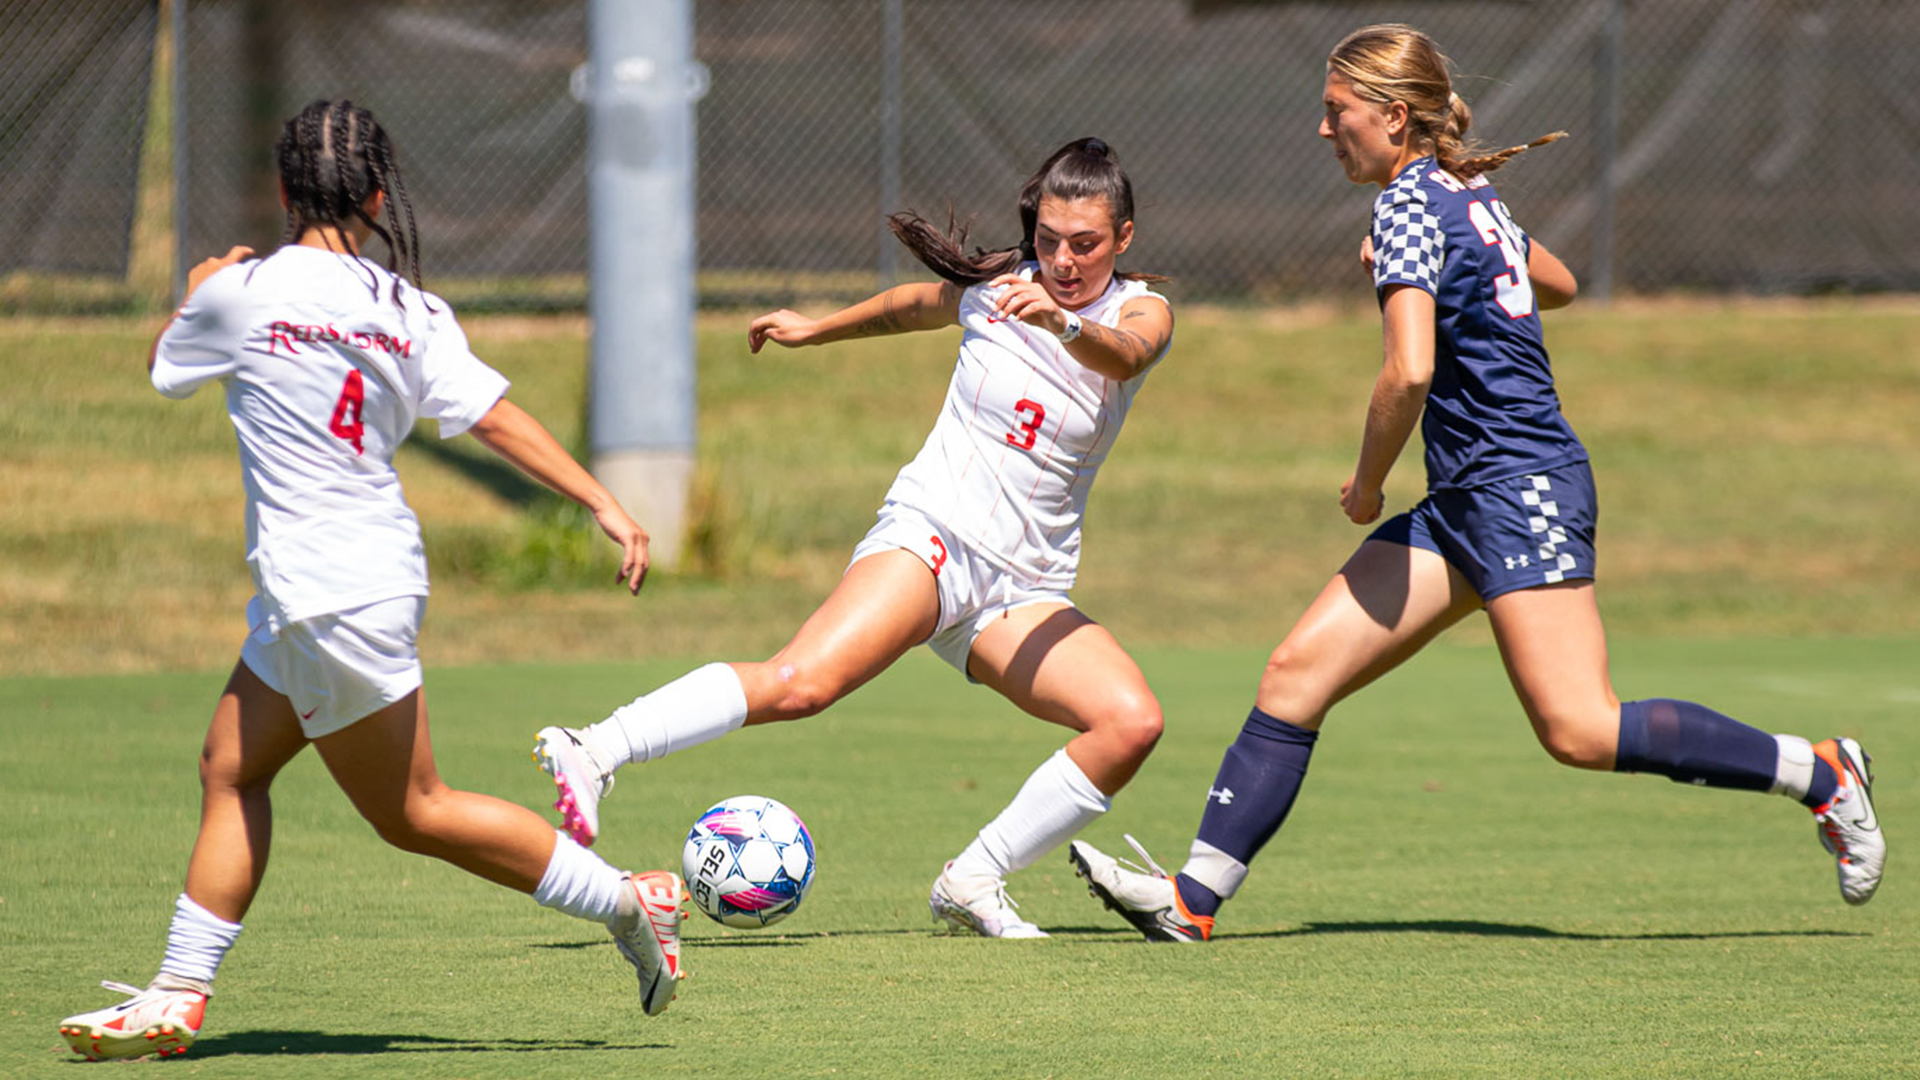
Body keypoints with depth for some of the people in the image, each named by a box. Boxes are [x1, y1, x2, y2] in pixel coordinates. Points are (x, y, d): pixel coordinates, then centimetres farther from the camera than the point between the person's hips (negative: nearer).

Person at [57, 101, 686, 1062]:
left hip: (328, 599, -8)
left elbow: (163, 369, 8)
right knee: (230, 768, 13)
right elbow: (497, 417, -8)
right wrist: (604, 504, -8)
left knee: (413, 812, 2)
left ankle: (628, 900, 2)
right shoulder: (410, 313, 0)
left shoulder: (246, 292, -12)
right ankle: (178, 996, 13)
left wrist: (195, 294, 28)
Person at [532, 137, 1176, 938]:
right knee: (805, 680, -30)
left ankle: (973, 884, -10)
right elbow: (913, 305, 27)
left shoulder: (1139, 312, 0)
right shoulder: (992, 287, 3)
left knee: (1133, 722, -21)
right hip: (930, 534, -2)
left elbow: (1124, 357, -26)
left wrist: (1063, 323, -48)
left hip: (1024, 591, 2)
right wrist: (816, 329, 41)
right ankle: (595, 752, -36)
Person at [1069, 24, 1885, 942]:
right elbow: (1557, 284, 34)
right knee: (1297, 672, 2)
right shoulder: (1467, 194, 15)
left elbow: (1409, 372, -24)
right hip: (1466, 500, 10)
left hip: (1520, 486, -10)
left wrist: (1368, 483, -9)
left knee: (1580, 732, -15)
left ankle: (1821, 772, -3)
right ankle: (1193, 897, -2)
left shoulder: (1408, 207, -12)